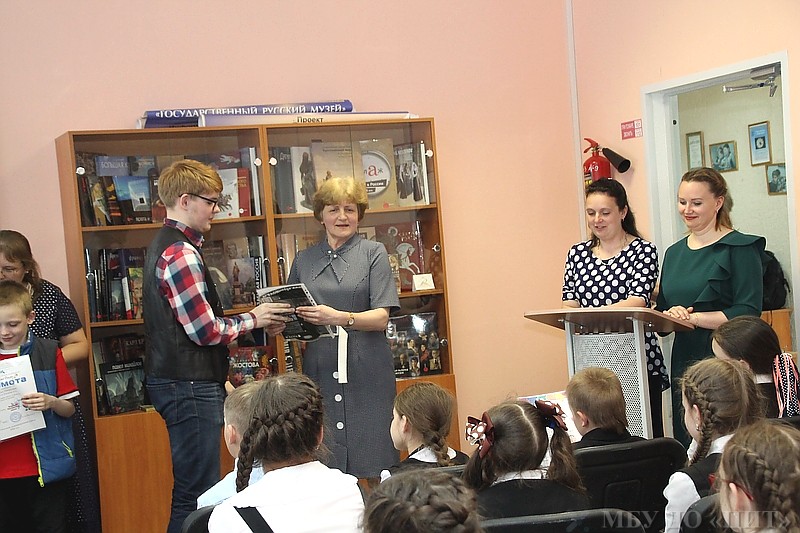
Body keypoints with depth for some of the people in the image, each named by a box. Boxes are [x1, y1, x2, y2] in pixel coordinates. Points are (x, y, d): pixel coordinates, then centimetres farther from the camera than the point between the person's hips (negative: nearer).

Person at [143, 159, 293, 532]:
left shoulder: (165, 245, 15)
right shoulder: (181, 254, -17)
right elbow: (206, 331, -19)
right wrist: (253, 319, -5)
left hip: (178, 382, 11)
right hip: (190, 388, -11)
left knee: (191, 490, 17)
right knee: (197, 497, -6)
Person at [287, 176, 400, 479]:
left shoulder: (374, 254, 4)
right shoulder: (304, 260, 13)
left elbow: (381, 317, -6)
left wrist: (340, 318, -23)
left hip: (365, 373, -2)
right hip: (319, 371, 3)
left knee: (371, 463, -4)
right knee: (324, 464, 0)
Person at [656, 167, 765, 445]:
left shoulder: (740, 248, -5)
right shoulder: (674, 253, 17)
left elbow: (748, 313, -13)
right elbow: (661, 310, 19)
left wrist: (693, 317, -19)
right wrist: (669, 315, -4)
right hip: (684, 361, 6)